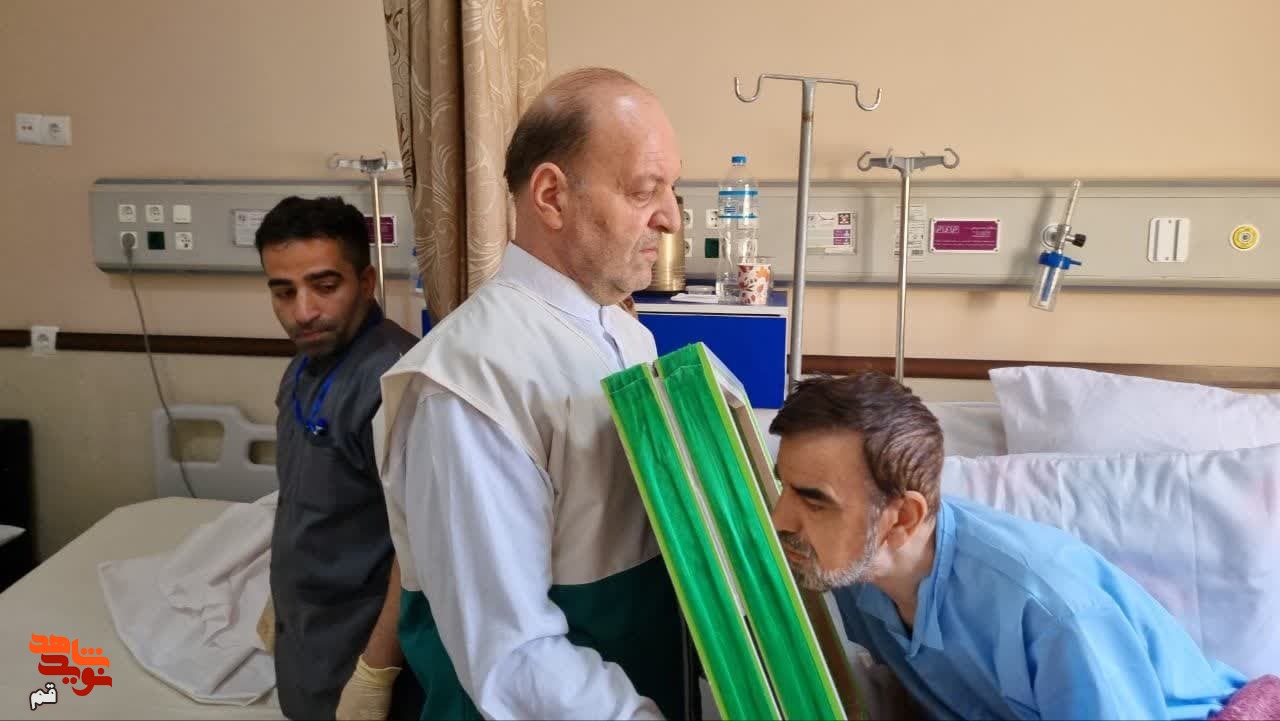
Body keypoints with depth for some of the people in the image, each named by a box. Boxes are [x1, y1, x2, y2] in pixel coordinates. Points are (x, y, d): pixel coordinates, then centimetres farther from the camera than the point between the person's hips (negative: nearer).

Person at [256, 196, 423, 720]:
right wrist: (283, 598, 20)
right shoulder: (307, 365, 2)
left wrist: (376, 673, -23)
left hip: (361, 644, -8)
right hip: (310, 633, 8)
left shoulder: (392, 381, -28)